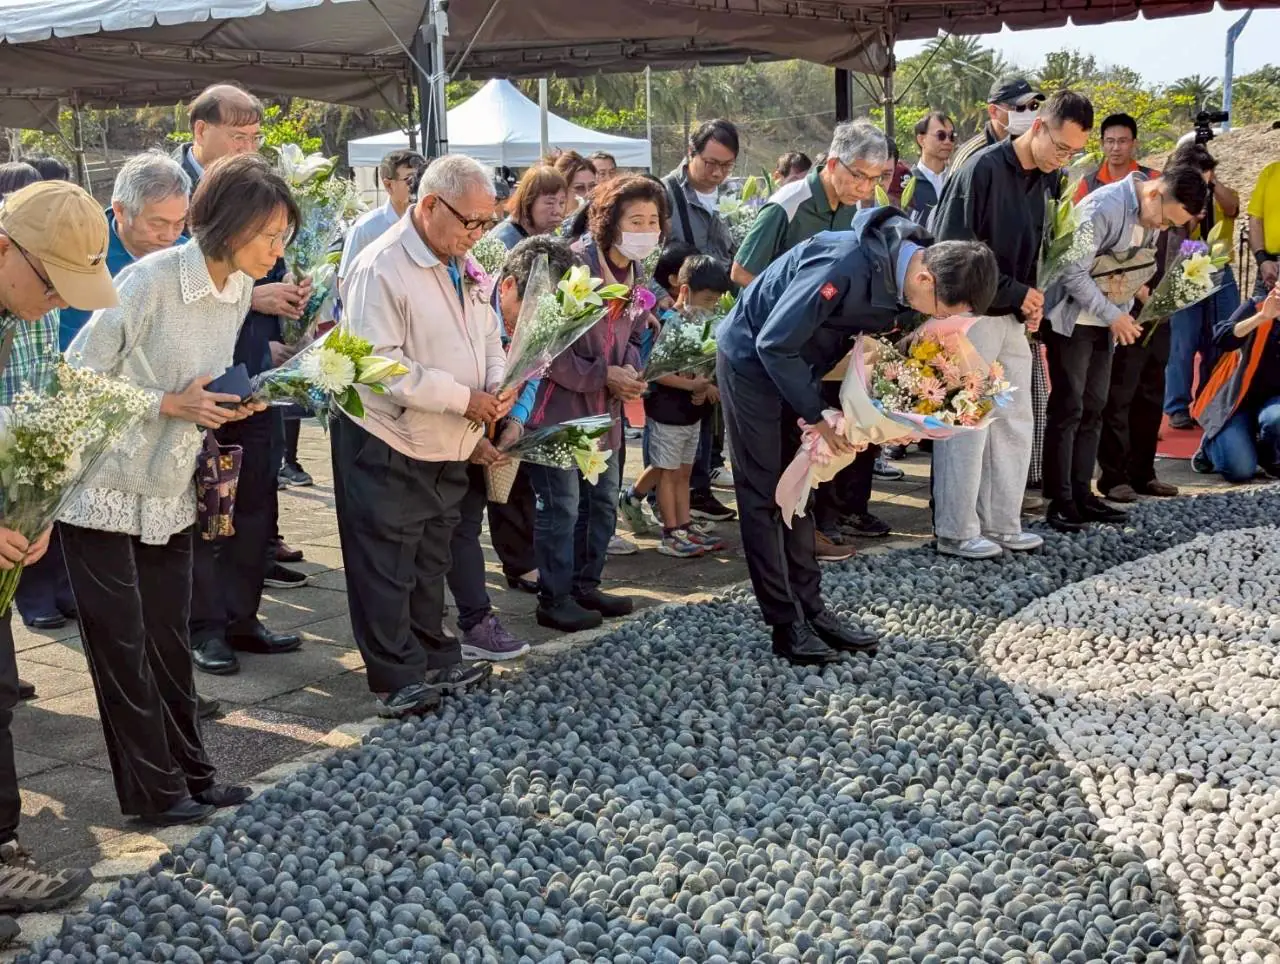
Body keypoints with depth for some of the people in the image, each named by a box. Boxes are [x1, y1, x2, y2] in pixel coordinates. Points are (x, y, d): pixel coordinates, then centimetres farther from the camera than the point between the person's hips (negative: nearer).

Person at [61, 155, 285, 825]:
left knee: (169, 642, 13)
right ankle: (155, 792, 13)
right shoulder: (150, 281, -22)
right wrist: (171, 404, -23)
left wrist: (230, 402, -4)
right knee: (122, 647, 3)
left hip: (170, 494, 7)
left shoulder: (238, 289, 2)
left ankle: (190, 775, 23)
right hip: (105, 494, -7)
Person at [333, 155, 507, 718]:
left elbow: (487, 334, 18)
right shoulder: (381, 269, -20)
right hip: (387, 447, -8)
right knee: (387, 569, 1)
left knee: (430, 564, 19)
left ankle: (437, 663, 31)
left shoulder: (463, 264, 8)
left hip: (448, 446, 8)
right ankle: (401, 679, 11)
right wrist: (464, 399, -23)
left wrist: (497, 383, -4)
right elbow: (380, 364, -25)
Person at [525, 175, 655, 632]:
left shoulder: (635, 272, 5)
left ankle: (585, 585, 31)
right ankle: (554, 600, 11)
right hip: (557, 404, -8)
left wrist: (630, 371, -4)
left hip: (604, 408, 8)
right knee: (562, 505, -2)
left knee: (603, 501, 15)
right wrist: (602, 375, -21)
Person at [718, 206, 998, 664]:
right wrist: (818, 415, -21)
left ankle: (810, 607, 18)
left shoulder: (903, 267, -10)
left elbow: (879, 339, 7)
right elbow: (774, 343, -29)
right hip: (752, 361, -8)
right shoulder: (844, 265, -35)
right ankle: (786, 625, 1)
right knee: (764, 496, -3)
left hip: (793, 364, 8)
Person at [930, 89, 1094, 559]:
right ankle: (956, 532, 6)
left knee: (1016, 422, 10)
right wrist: (1014, 293, -15)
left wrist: (1030, 301, 0)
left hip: (1012, 317, 8)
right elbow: (953, 249, -19)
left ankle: (1001, 524, 20)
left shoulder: (1044, 180, 8)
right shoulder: (983, 169, -17)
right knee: (968, 424, -3)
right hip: (971, 314, -8)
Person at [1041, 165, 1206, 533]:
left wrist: (1123, 314, 0)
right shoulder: (1104, 208, -23)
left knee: (1093, 409, 8)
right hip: (1071, 320, -8)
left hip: (1105, 322, 8)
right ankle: (1059, 501, -1)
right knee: (1067, 409, -6)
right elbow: (1073, 273, -23)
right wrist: (1114, 316, -19)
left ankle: (1081, 495, 13)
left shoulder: (1152, 215, 2)